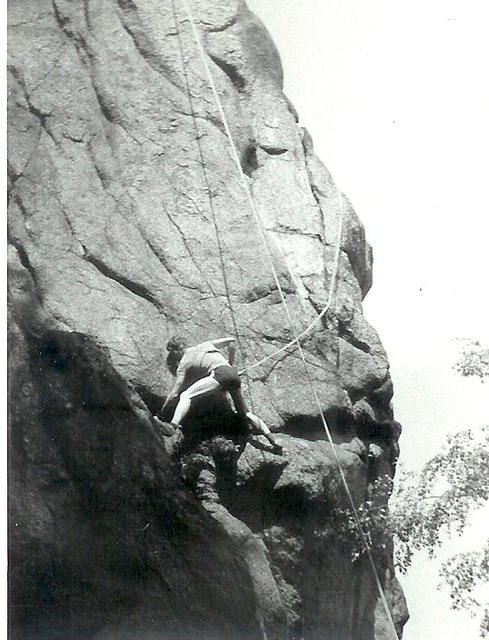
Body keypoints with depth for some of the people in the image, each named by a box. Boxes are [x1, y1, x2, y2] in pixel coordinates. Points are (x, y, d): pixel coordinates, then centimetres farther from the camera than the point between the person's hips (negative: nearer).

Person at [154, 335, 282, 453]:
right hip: (234, 374, 7)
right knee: (245, 413, 18)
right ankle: (274, 441, 14)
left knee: (185, 395, -11)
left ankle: (173, 426, -36)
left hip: (220, 373, -7)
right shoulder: (206, 345, 30)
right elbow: (231, 341, 28)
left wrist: (161, 411, 22)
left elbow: (174, 393, 13)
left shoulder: (184, 363, 15)